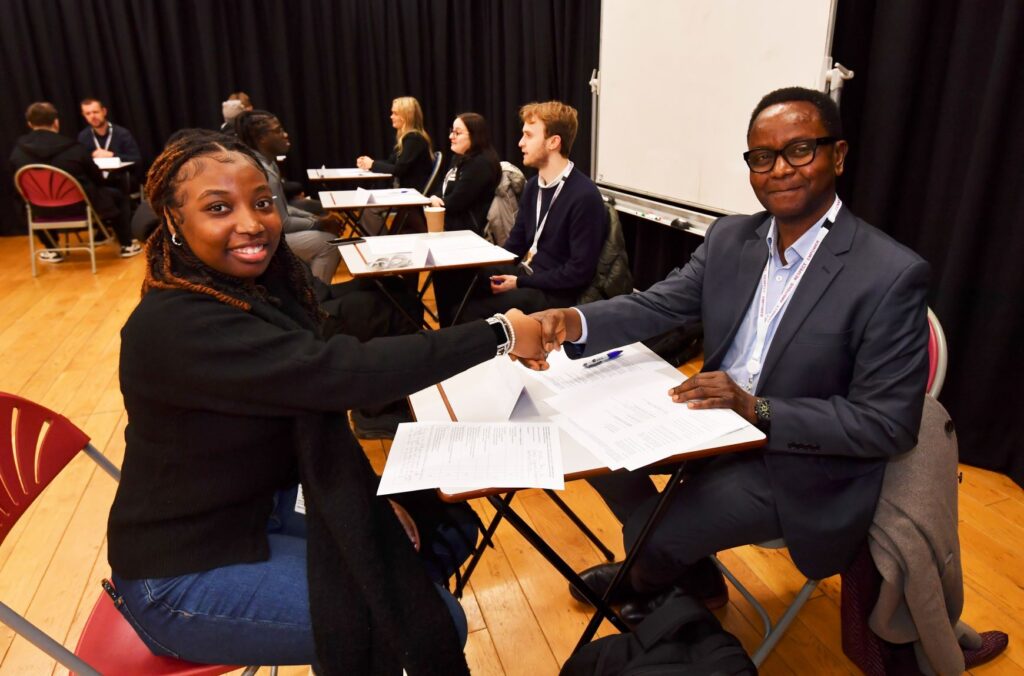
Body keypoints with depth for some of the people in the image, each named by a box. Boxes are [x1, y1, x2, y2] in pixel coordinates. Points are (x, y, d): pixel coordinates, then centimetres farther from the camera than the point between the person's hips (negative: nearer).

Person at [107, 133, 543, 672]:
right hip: (185, 573, -8)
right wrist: (500, 335, -30)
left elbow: (313, 395, 3)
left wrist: (367, 496, -8)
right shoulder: (175, 325, -28)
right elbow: (341, 373, -38)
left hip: (263, 505, 8)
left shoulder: (259, 286, -1)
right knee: (435, 622, -13)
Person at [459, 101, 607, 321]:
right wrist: (491, 272, -4)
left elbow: (580, 271, -19)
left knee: (472, 309, -25)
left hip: (556, 292, -7)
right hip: (525, 273, 8)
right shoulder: (533, 186, 8)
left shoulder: (584, 197, -18)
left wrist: (520, 283, -16)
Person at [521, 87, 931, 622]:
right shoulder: (729, 238, -1)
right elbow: (655, 306, -4)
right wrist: (572, 321, -24)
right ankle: (685, 568, 22)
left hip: (800, 468, -6)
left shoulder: (891, 275, -20)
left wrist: (757, 409, -30)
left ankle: (651, 584, 27)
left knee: (650, 532, -15)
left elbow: (889, 424, -19)